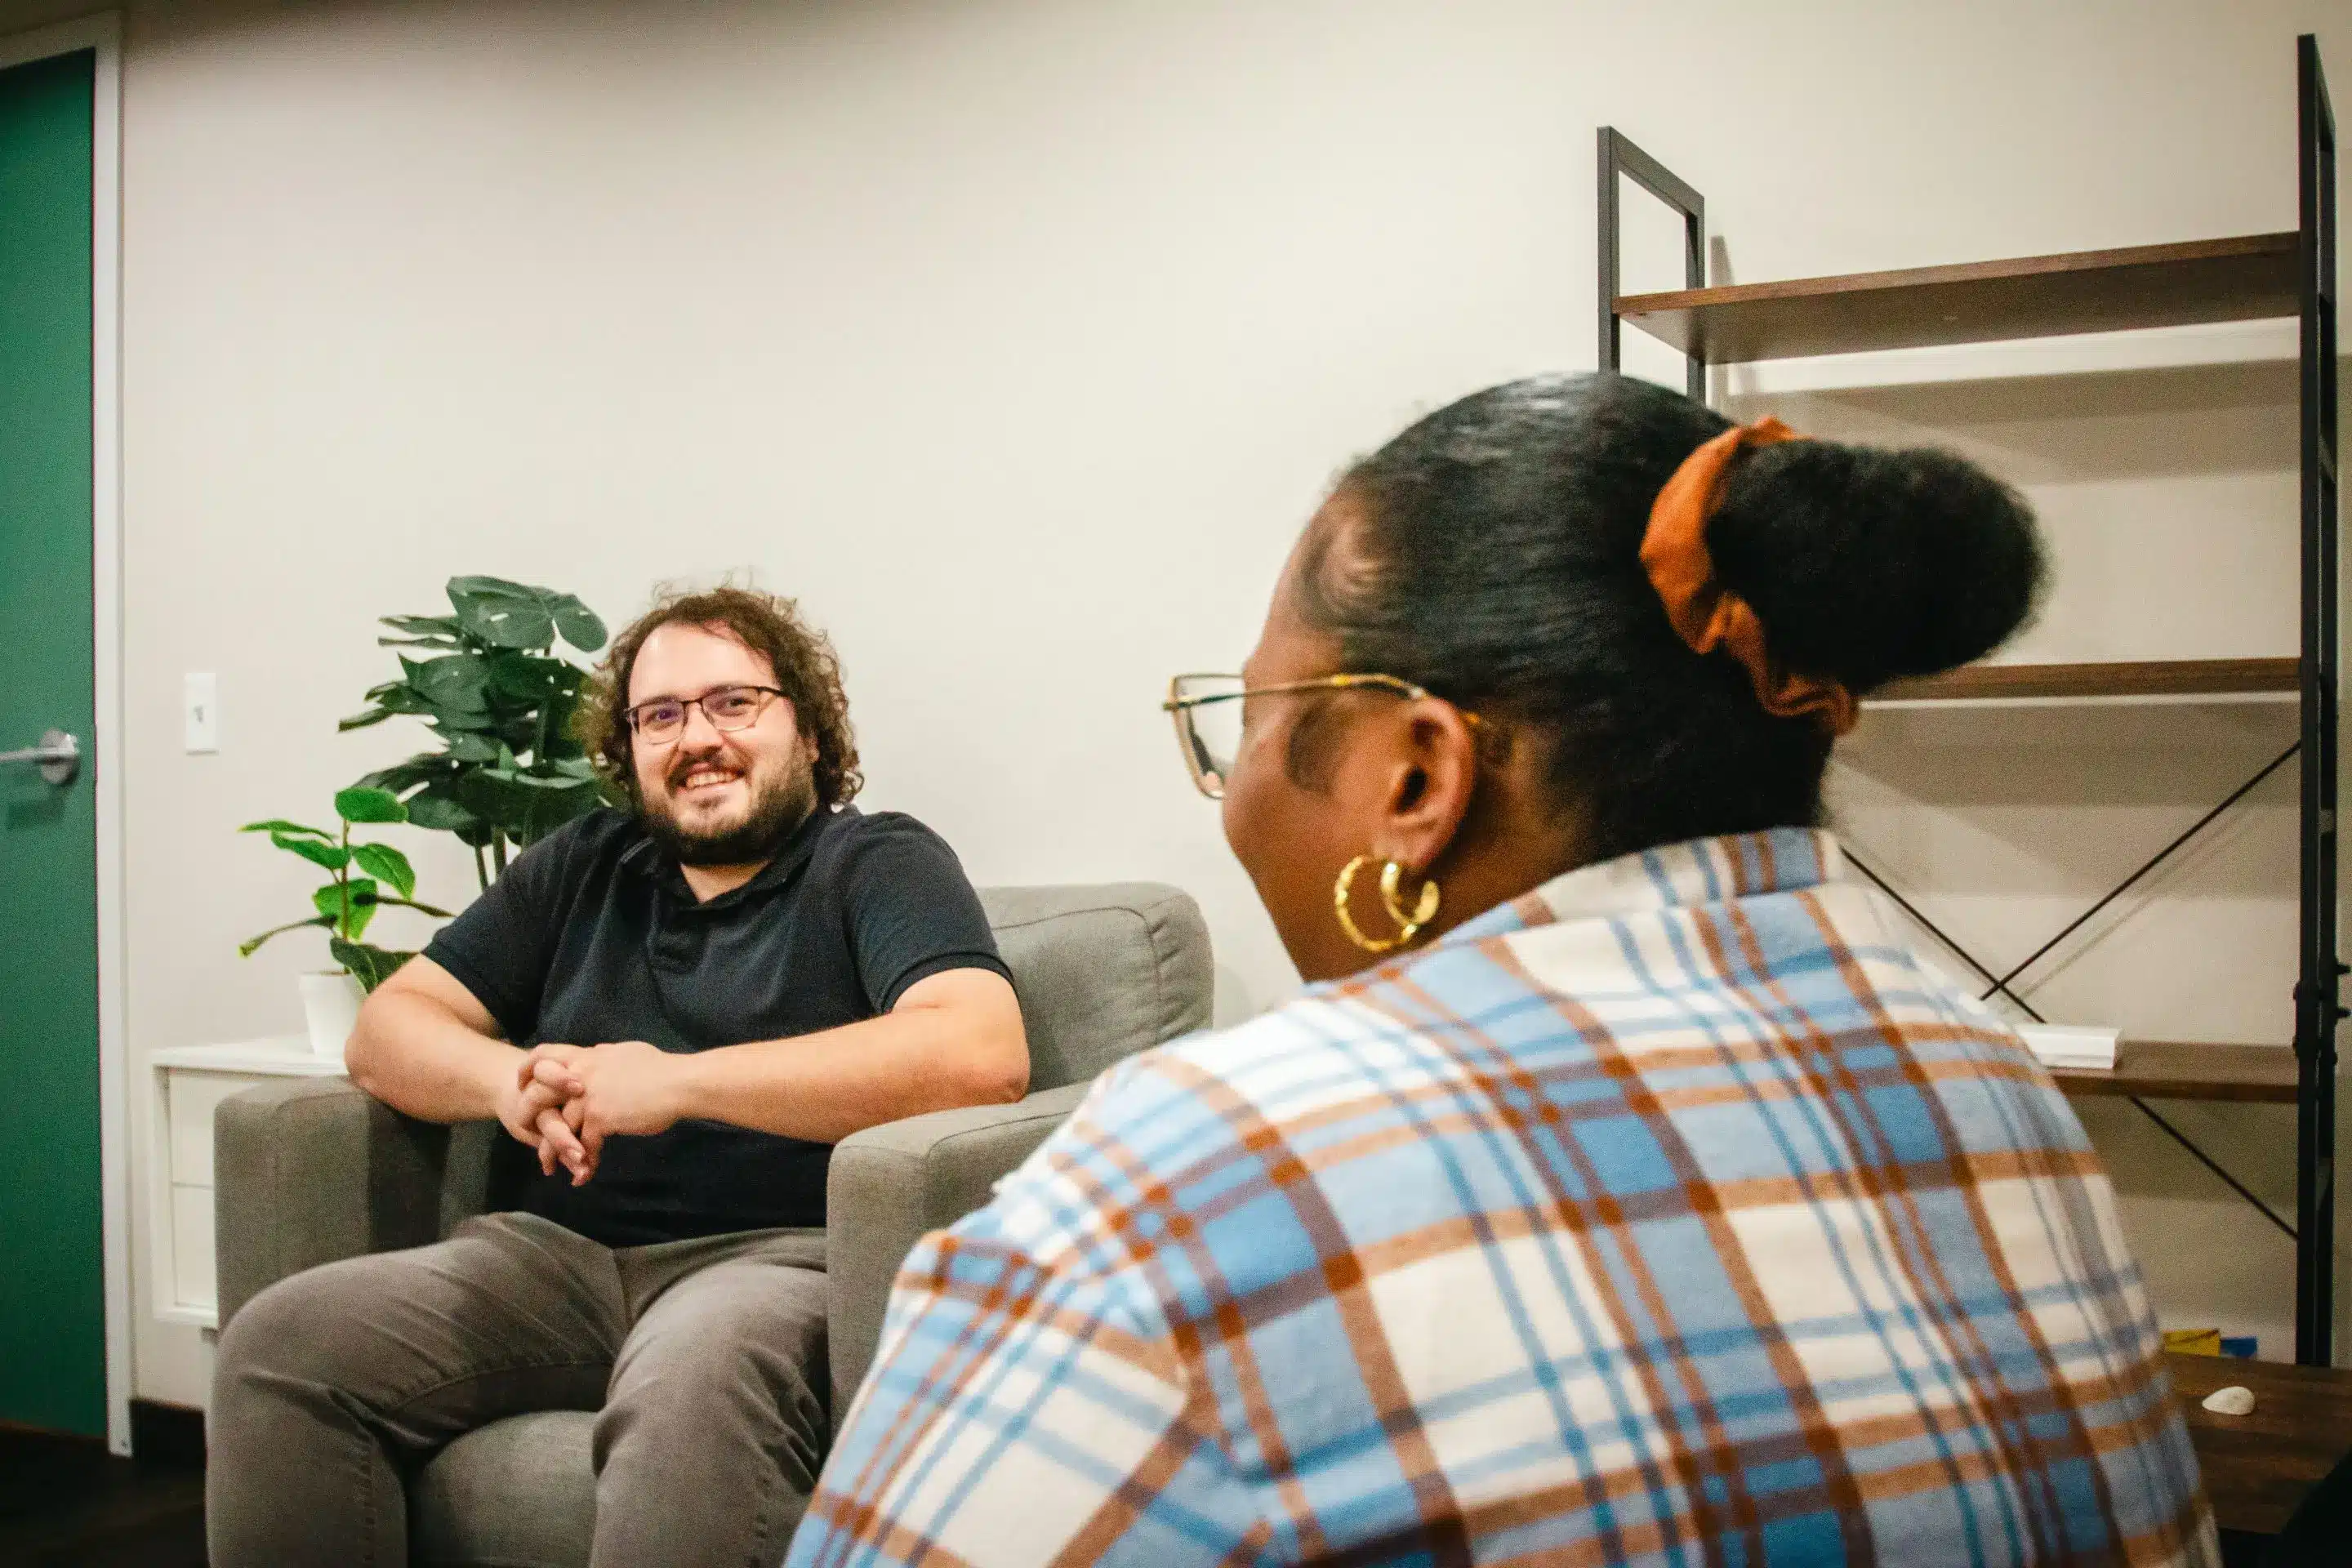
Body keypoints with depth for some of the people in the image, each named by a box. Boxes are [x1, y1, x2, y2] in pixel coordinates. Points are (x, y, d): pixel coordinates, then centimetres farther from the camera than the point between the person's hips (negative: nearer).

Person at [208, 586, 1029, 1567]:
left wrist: (672, 1083, -16)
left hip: (776, 1255, -5)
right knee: (278, 1345, -18)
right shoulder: (582, 867, 21)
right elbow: (389, 1026, 19)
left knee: (693, 1381, -39)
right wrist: (509, 1079, -7)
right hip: (551, 1259, 6)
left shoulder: (879, 862, 4)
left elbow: (981, 1053, -15)